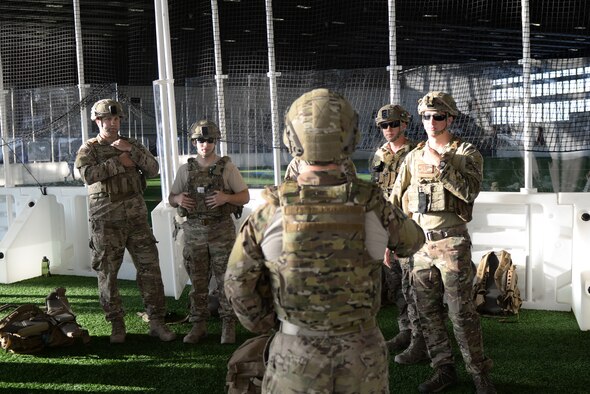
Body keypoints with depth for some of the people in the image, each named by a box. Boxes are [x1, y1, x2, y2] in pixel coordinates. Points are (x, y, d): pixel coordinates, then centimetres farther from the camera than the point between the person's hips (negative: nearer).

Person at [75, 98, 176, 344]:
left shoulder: (132, 145, 12)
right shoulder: (88, 149, 3)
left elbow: (153, 169, -1)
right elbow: (88, 174, -18)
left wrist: (131, 150, -11)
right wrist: (119, 162, -15)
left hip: (137, 218, 2)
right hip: (106, 222, -2)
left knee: (150, 269, 0)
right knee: (107, 275, 3)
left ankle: (157, 322, 8)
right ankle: (117, 325, 16)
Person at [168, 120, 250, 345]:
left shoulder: (227, 167, 0)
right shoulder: (185, 170, 8)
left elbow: (245, 197, 1)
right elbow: (171, 198, 15)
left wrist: (227, 198, -18)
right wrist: (178, 199, -9)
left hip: (222, 230, -2)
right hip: (194, 231, 2)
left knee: (225, 280, 1)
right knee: (197, 282, 7)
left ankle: (228, 326, 11)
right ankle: (198, 326, 16)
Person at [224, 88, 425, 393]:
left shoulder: (269, 213, -15)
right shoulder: (374, 208, -14)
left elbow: (238, 282, -3)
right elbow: (411, 242, 8)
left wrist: (264, 325, 14)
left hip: (296, 354, -1)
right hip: (363, 353, 1)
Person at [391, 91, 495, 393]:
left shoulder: (466, 153, -2)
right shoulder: (414, 156, 10)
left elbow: (470, 191, -18)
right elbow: (395, 198, 14)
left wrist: (440, 164, -22)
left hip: (451, 241, -5)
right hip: (421, 242, 5)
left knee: (461, 312, -3)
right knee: (428, 311, 10)